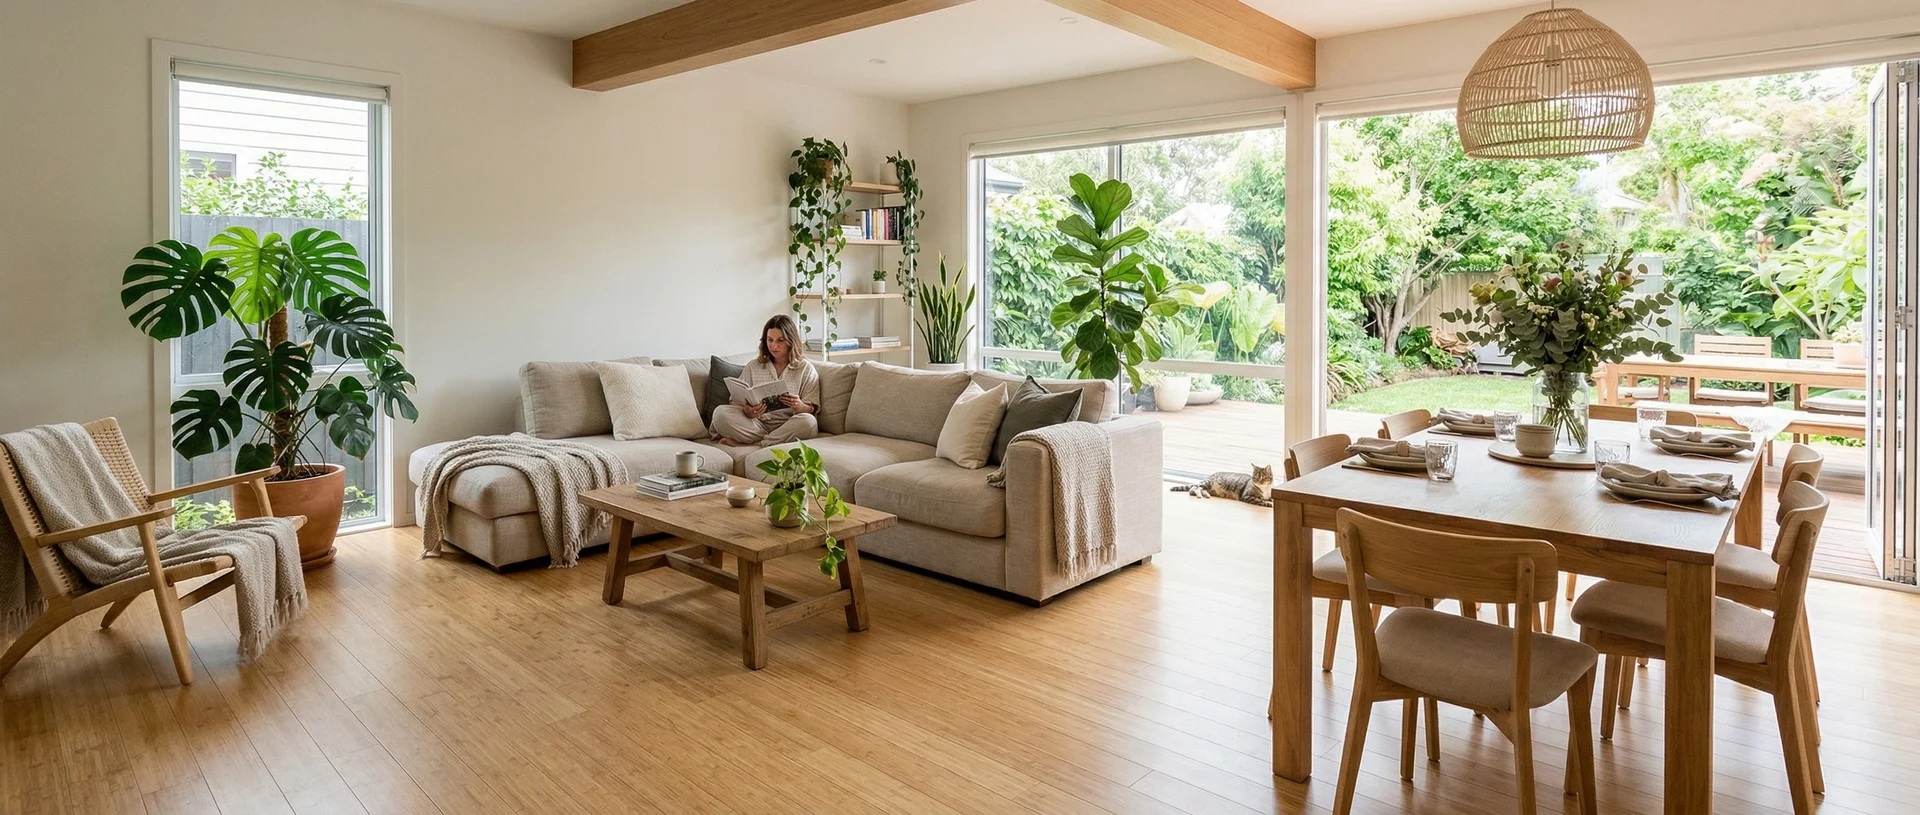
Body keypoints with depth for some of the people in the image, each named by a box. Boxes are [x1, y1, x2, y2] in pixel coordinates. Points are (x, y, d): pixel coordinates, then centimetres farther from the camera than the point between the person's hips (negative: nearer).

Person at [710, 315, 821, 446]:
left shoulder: (806, 369, 10)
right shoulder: (753, 366, 17)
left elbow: (811, 410, 4)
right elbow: (737, 402, 9)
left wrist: (799, 407, -20)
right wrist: (747, 411, -16)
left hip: (786, 426, -1)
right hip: (756, 424, 1)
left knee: (807, 421, -35)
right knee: (720, 412, -23)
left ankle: (746, 445, -25)